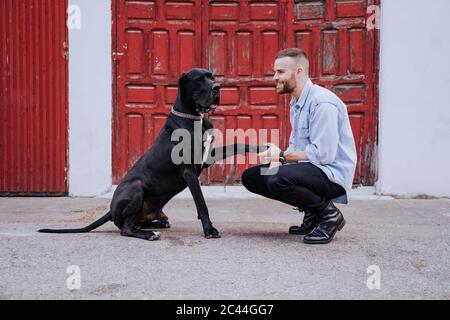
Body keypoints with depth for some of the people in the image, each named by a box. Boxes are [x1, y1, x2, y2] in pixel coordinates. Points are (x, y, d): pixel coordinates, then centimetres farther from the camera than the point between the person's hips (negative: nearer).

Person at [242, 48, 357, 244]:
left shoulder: (322, 102, -19)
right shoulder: (296, 102, 14)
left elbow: (323, 153, -25)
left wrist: (282, 156, -16)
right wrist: (279, 158, -3)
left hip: (333, 174, -10)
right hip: (309, 168, 10)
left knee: (278, 180, -34)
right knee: (250, 177, 6)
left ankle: (329, 214, -9)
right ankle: (312, 213, 9)